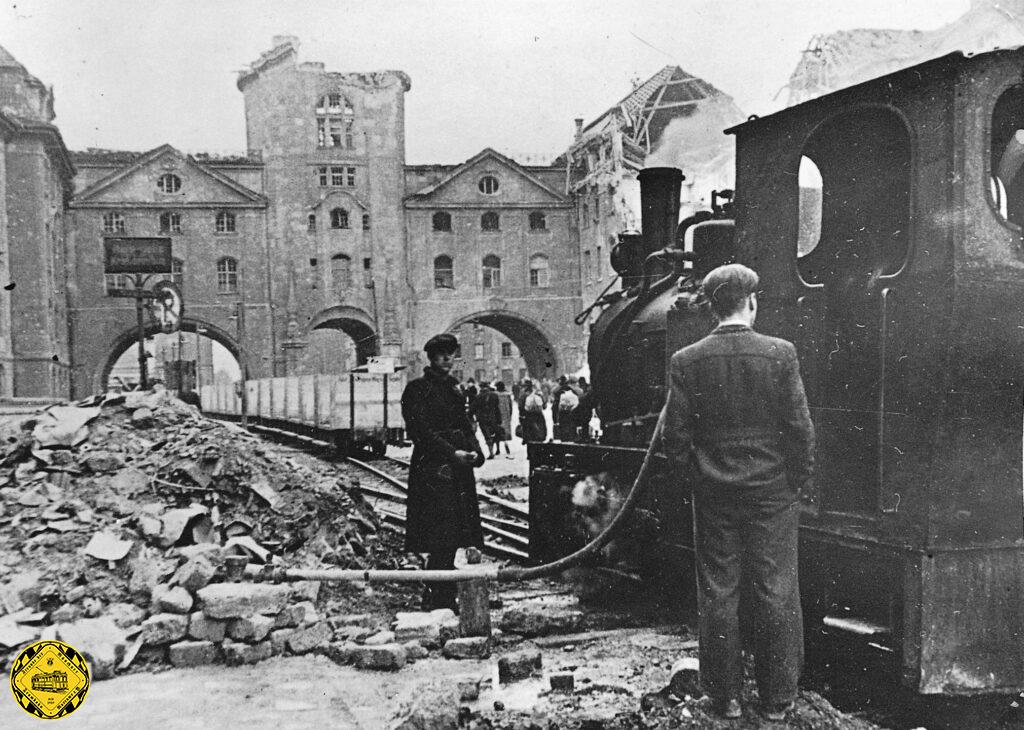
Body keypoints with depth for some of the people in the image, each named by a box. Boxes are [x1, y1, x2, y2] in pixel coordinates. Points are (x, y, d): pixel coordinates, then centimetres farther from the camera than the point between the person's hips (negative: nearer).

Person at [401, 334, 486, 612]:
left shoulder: (454, 389, 19)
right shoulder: (417, 389, -4)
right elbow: (421, 431, -13)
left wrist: (475, 452, -1)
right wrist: (453, 453, -18)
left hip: (459, 470, 8)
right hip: (433, 471, -7)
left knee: (453, 537, 8)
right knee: (441, 538, -10)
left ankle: (438, 598, 17)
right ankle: (437, 600, -3)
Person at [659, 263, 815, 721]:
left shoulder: (686, 362, -6)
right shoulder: (780, 354, -9)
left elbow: (674, 436, -5)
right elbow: (800, 427, -8)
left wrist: (696, 478, 10)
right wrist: (800, 479, 5)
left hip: (713, 495, 1)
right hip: (773, 491, -1)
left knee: (718, 594, 10)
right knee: (777, 594, 8)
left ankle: (726, 697, 18)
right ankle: (778, 699, 16)